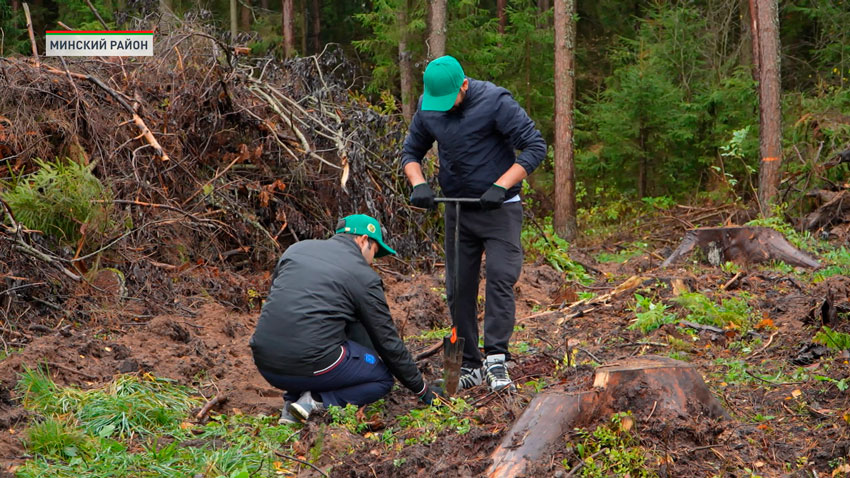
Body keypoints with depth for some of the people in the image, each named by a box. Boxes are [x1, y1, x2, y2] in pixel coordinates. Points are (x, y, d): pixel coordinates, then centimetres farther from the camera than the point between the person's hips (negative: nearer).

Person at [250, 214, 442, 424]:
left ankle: (293, 398, 11)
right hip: (311, 365, -6)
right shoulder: (363, 275, 2)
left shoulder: (296, 249, 16)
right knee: (383, 377, 17)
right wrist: (423, 390, 18)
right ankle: (318, 401, -8)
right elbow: (388, 341, 6)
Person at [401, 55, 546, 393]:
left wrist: (500, 186, -24)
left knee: (500, 278, -16)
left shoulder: (495, 102, -16)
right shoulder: (427, 110, -1)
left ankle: (496, 361, -15)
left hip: (499, 210, -5)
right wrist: (418, 184, -9)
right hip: (457, 211, 5)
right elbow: (411, 151, 12)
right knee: (458, 289, 6)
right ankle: (469, 366, 15)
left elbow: (535, 146, -16)